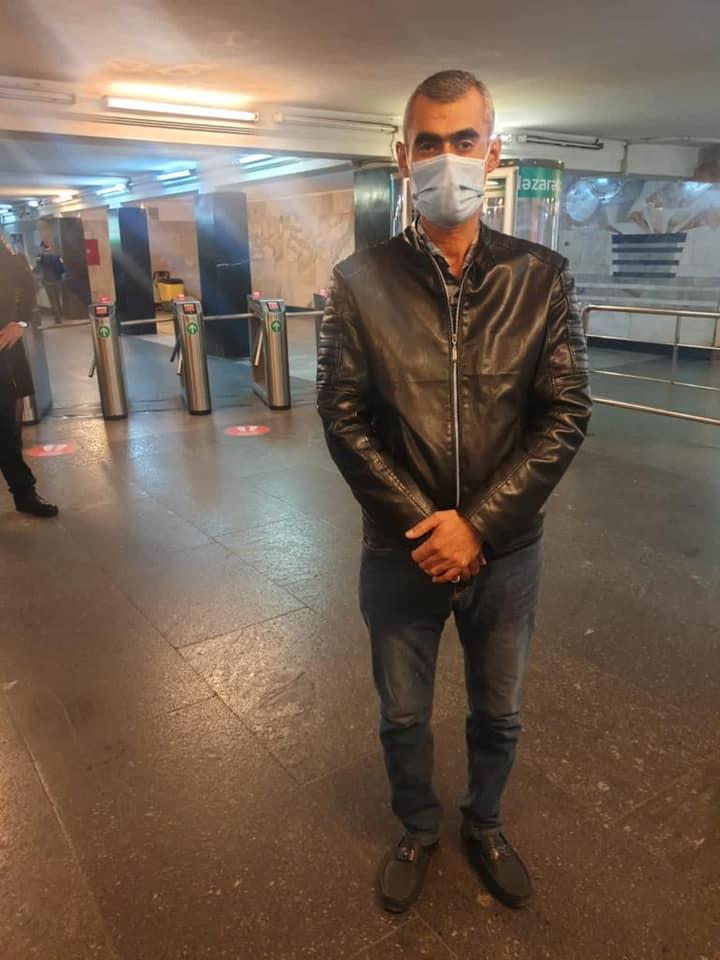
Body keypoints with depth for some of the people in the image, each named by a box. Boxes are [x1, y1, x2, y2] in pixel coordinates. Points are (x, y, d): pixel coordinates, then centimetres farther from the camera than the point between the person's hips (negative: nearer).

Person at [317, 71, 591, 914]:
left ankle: (484, 826, 51)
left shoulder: (542, 278, -5)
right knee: (402, 714, 19)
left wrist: (476, 525, -16)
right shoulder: (360, 283, -6)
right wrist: (422, 525, -15)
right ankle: (417, 832, 48)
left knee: (498, 713, 21)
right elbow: (343, 417, -8)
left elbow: (565, 416, -8)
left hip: (505, 550, 1)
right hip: (400, 551, 0)